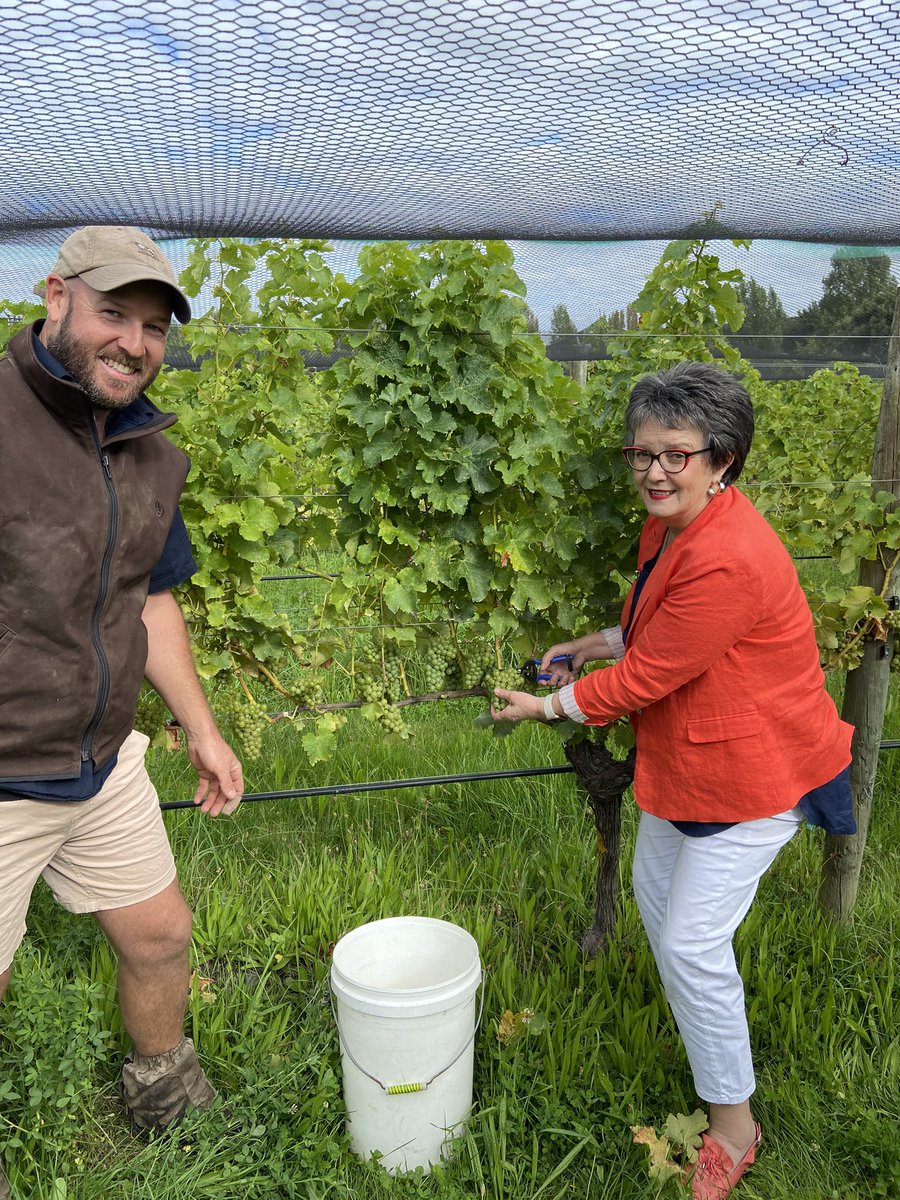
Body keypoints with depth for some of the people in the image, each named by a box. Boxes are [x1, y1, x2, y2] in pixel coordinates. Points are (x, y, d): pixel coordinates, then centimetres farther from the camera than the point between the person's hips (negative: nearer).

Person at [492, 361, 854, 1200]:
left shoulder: (727, 562, -33)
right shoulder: (669, 523, 0)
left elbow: (646, 678, -26)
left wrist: (548, 708, -14)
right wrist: (593, 645, 7)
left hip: (750, 770, -10)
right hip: (682, 756, 10)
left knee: (692, 939, -3)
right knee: (654, 896, 22)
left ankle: (733, 1124, 21)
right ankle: (704, 1038, 48)